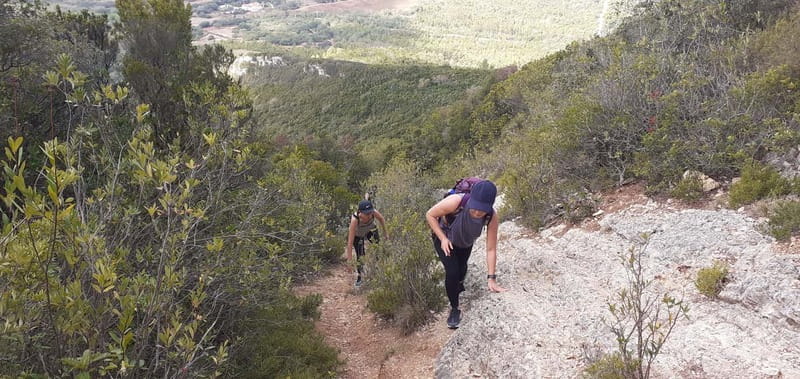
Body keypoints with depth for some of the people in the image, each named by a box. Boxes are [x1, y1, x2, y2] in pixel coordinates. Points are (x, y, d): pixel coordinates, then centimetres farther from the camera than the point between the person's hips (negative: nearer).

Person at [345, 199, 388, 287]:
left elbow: (381, 218, -10)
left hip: (370, 230, 3)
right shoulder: (355, 219, -45)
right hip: (357, 235, -3)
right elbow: (350, 242, -41)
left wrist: (385, 232, 1)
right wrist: (349, 259, -39)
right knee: (360, 256, -4)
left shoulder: (374, 212, -37)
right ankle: (359, 277, 21)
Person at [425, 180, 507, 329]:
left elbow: (491, 249, -27)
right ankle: (454, 309, 7)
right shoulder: (455, 201, -43)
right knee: (452, 271, -17)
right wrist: (443, 238, -31)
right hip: (444, 238, -3)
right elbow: (430, 215, -26)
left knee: (461, 270, 22)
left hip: (465, 242, 3)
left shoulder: (492, 216, -34)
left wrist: (491, 278, -27)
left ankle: (457, 285, 60)